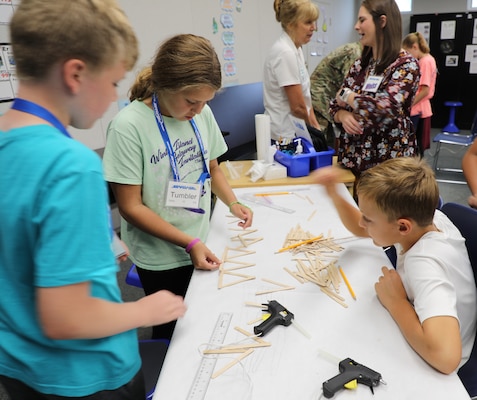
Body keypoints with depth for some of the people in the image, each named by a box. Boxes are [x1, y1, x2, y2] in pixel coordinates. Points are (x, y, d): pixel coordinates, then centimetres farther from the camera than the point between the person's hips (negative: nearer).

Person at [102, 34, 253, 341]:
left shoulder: (202, 113, -3)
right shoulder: (129, 125, -20)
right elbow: (131, 207, -18)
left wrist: (233, 203, -6)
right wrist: (189, 243, -21)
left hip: (202, 248, 5)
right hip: (161, 260, -5)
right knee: (172, 332, 14)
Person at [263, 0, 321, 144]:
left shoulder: (296, 49, 9)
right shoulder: (285, 53, -18)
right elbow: (298, 106, -18)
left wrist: (316, 126, 4)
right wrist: (313, 127, -1)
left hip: (295, 131, 8)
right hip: (284, 136, -8)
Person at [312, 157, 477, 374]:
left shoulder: (425, 266, -38)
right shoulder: (425, 218, -17)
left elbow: (445, 356, -50)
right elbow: (360, 229, -1)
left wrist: (395, 301, -34)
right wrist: (333, 193, -18)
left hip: (436, 371, -6)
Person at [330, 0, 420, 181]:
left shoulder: (406, 64, -11)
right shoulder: (360, 64, 7)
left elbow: (385, 109, -26)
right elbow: (335, 107, 9)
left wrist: (346, 95, -12)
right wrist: (343, 115, -14)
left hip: (388, 161, -5)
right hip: (352, 156, 5)